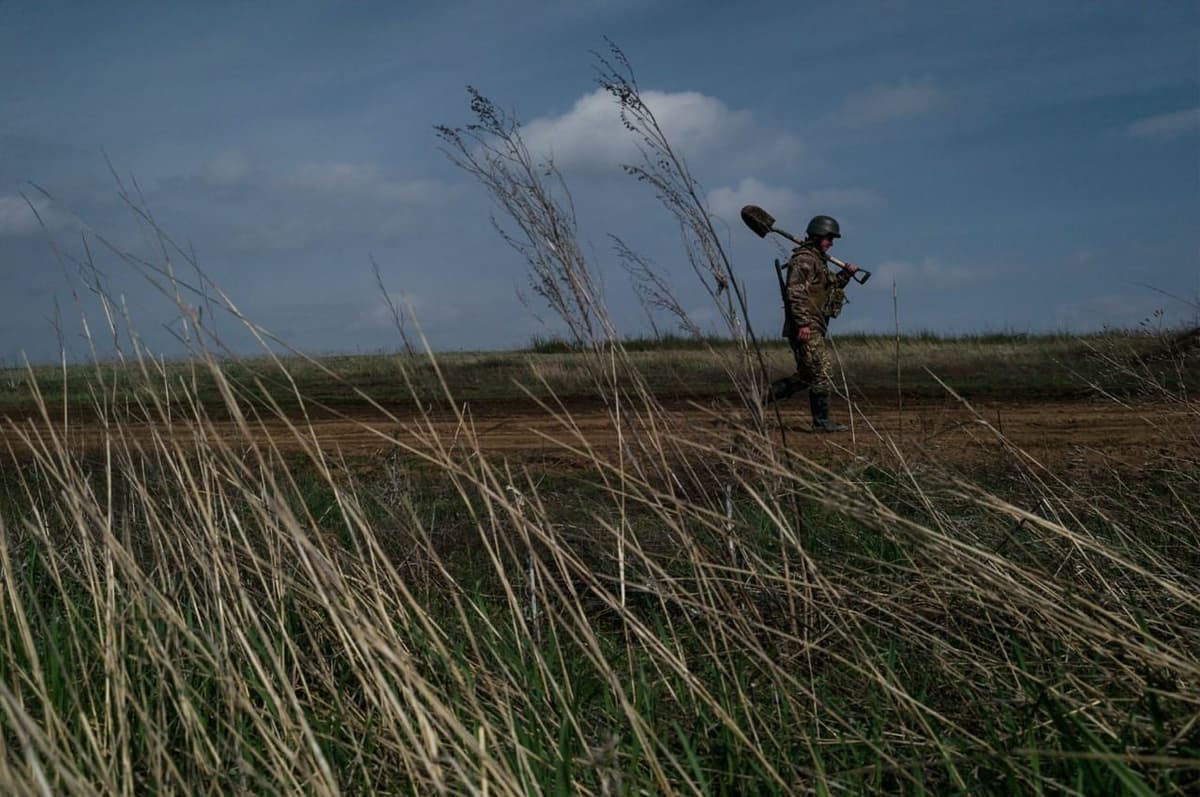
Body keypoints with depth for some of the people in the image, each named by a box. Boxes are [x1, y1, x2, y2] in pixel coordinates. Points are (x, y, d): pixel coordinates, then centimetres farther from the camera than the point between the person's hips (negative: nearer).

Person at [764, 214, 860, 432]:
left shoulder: (818, 261, 21)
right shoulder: (804, 259, -11)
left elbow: (830, 287, 31)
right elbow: (795, 292, -20)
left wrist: (845, 273, 14)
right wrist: (802, 323, -26)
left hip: (814, 327, 11)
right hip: (806, 327, -11)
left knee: (807, 375, 13)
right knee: (822, 371, -9)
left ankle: (764, 394, 17)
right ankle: (821, 422, -4)